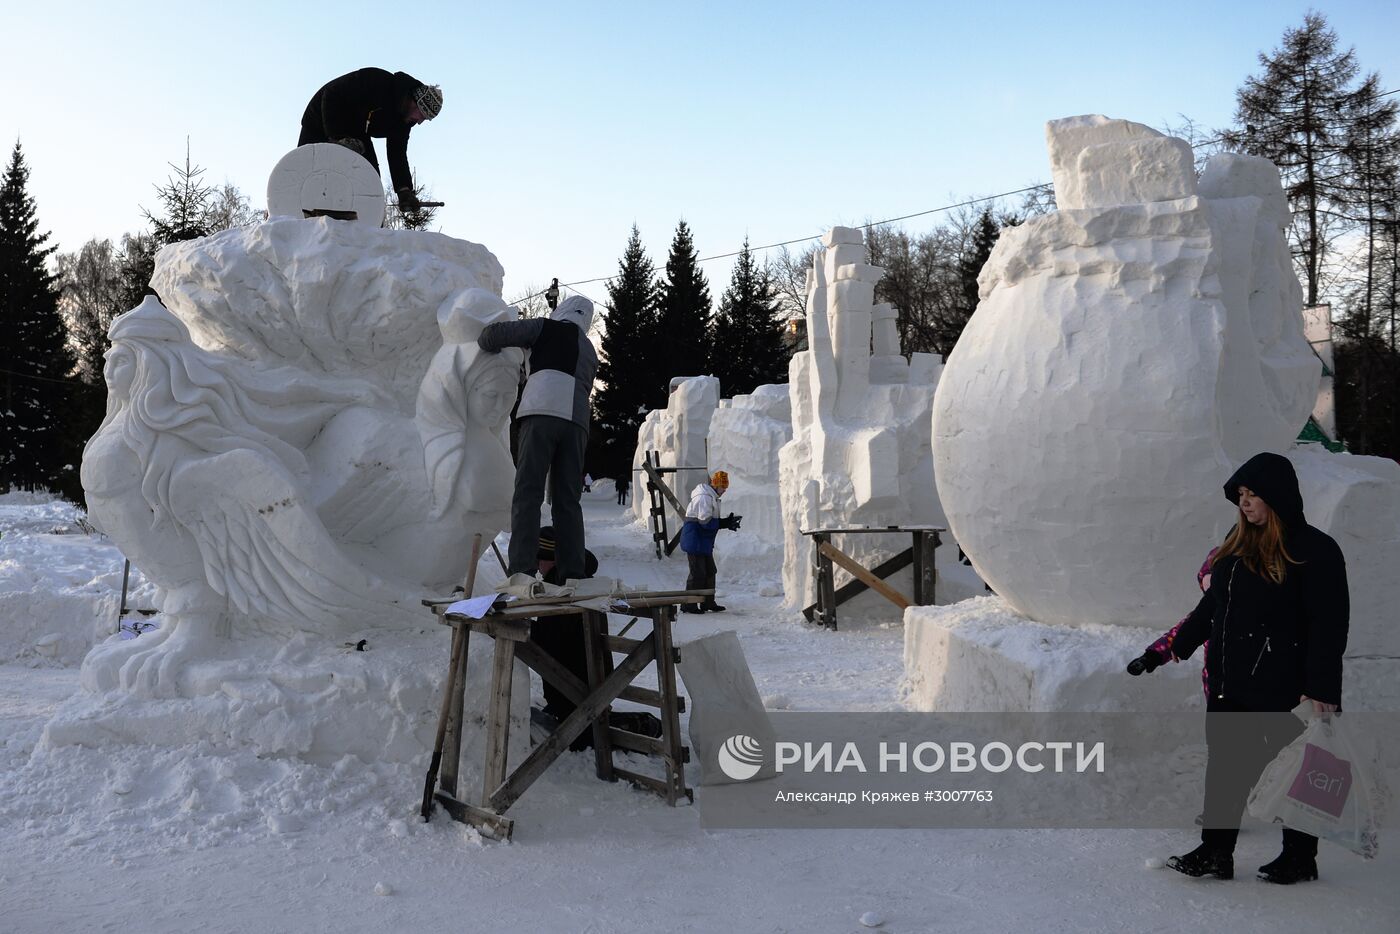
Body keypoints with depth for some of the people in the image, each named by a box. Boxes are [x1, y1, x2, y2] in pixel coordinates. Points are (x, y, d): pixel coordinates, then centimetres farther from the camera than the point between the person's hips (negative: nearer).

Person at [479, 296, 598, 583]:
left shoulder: (546, 327, 15)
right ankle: (573, 574, 1)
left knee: (527, 493, -8)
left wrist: (487, 344, 31)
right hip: (577, 420, 5)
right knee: (567, 500, 6)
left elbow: (495, 332, 8)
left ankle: (522, 569, -17)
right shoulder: (590, 351, 31)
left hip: (543, 412, -5)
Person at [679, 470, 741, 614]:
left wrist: (727, 522, -1)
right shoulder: (704, 497, -19)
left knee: (710, 571, 15)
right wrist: (725, 523, -23)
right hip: (695, 542, -11)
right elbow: (705, 521, -24)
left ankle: (708, 602, 24)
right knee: (698, 573, -7)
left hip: (704, 542, 11)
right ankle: (688, 605, 0)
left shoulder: (711, 497, 16)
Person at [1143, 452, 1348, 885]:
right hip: (1230, 684, 7)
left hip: (1285, 687, -6)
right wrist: (1175, 647, 17)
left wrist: (1321, 688, -18)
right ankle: (1215, 853, 14)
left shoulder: (1315, 551, -10)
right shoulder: (1237, 545, 11)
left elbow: (1329, 625, -14)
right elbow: (1212, 607, 19)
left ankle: (1299, 858, 22)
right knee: (1226, 766, 7)